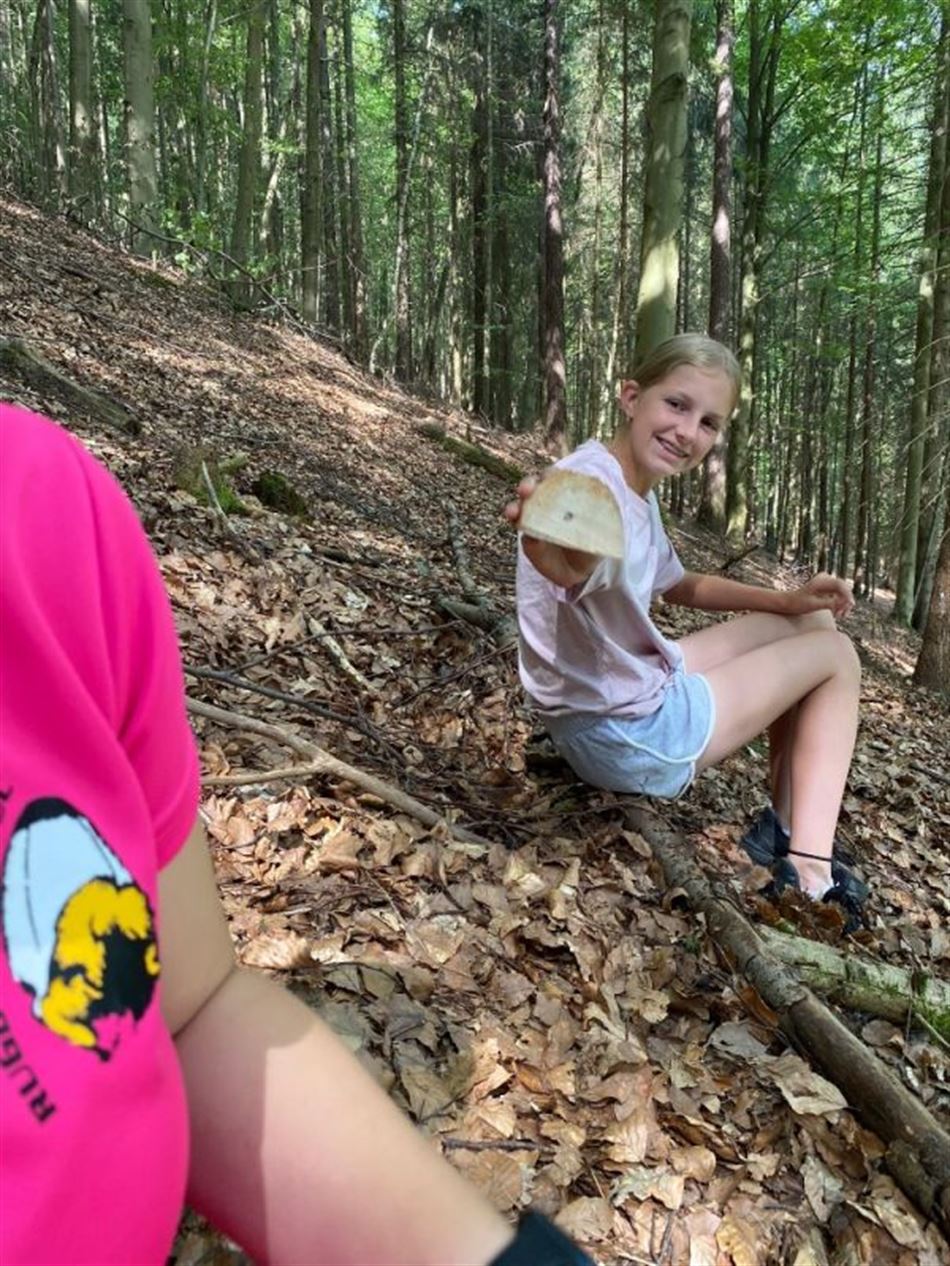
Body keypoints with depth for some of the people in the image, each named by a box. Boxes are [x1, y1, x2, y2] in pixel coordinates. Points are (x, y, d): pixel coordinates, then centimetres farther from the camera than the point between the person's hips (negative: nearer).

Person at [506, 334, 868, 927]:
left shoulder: (639, 492, 3)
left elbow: (679, 585, 19)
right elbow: (576, 566, -51)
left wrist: (787, 599, 7)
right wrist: (559, 558, -75)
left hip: (636, 689, 9)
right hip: (629, 737, -9)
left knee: (810, 623, 21)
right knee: (836, 656, 6)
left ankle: (784, 833, 25)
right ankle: (809, 875, 11)